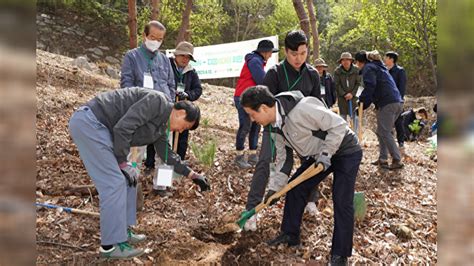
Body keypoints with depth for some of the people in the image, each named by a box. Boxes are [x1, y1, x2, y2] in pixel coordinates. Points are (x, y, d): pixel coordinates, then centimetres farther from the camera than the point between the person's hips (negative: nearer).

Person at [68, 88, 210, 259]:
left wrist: (193, 175, 25)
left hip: (99, 127, 11)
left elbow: (168, 154, 25)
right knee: (114, 182, -11)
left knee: (128, 178, 12)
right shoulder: (157, 101, -16)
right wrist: (122, 163, -14)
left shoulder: (161, 126, 14)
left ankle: (123, 231, 21)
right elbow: (123, 127, -24)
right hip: (88, 121, -10)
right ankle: (111, 245, -2)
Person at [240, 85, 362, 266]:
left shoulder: (302, 108, -35)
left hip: (345, 151, -8)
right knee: (295, 187, 4)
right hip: (318, 155, 8)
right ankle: (290, 234, 20)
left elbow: (338, 125, -28)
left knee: (342, 201, -10)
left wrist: (325, 154, -27)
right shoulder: (275, 123, -6)